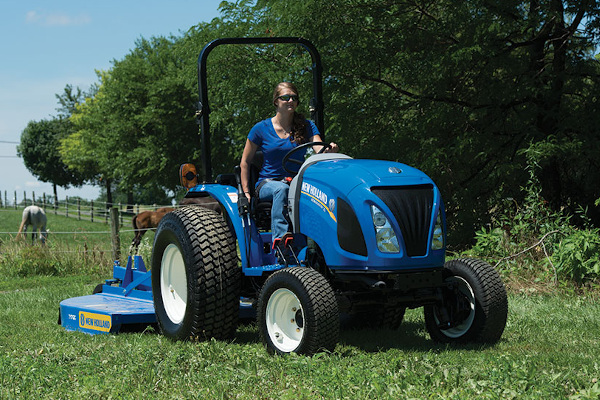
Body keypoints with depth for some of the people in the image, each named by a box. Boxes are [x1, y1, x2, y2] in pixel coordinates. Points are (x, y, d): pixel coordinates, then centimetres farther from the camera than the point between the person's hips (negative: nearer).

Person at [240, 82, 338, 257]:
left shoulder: (306, 126, 8)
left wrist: (329, 150, -34)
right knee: (282, 189, -39)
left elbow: (319, 150, -9)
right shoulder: (262, 129, 3)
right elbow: (245, 162, 8)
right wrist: (246, 192, -2)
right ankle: (279, 239, -53)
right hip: (268, 182, -1)